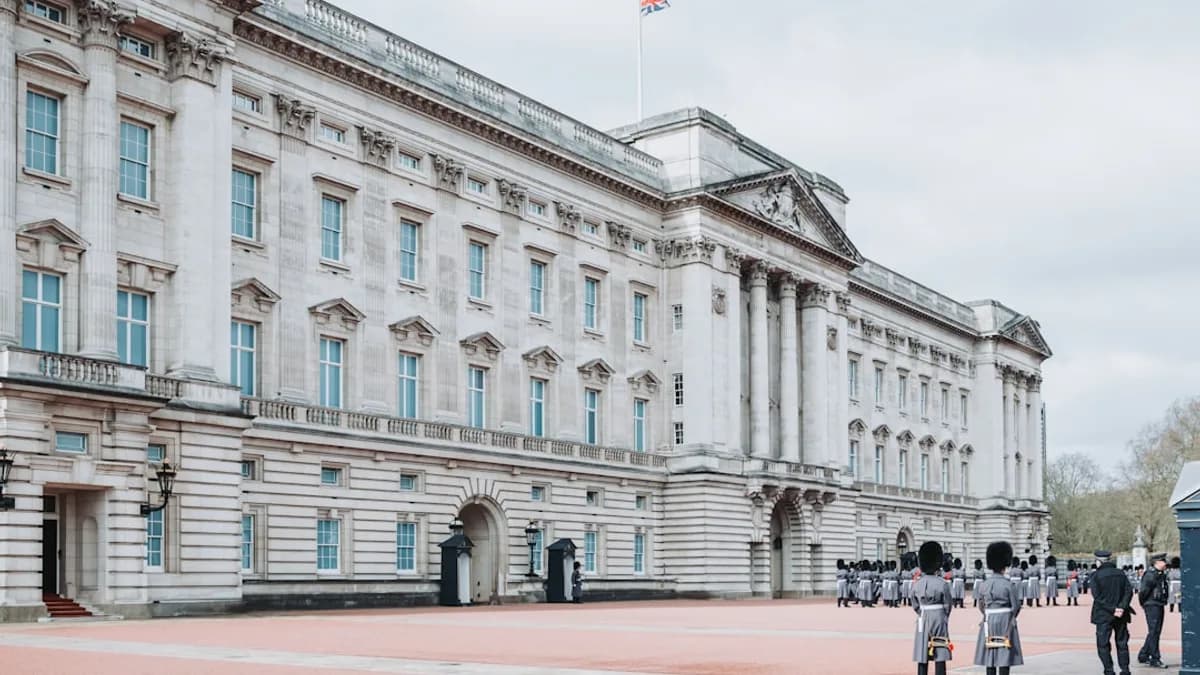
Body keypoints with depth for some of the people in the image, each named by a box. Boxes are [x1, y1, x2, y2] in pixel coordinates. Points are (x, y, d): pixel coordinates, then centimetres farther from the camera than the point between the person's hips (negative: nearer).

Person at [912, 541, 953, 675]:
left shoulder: (916, 584, 0)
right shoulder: (942, 584, -11)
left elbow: (915, 606, 8)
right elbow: (947, 606, -1)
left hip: (922, 622, 4)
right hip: (939, 620, -4)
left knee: (922, 659, 7)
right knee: (940, 657, -1)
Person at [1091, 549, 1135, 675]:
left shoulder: (1096, 576, -7)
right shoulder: (1121, 574, 7)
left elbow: (1097, 597, -13)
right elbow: (1129, 591, -1)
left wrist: (1112, 609, -13)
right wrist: (1121, 607, -9)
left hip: (1104, 616, -4)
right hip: (1121, 615, 5)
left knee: (1103, 644, 1)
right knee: (1122, 643, 13)